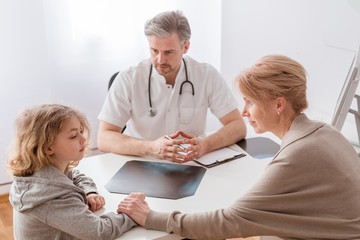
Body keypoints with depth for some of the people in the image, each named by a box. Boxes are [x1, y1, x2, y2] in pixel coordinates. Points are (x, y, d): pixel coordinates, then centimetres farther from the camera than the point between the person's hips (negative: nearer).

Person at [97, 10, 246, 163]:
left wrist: (205, 145, -25)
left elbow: (238, 126, -5)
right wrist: (151, 148, -30)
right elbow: (104, 139, -13)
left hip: (191, 164, 1)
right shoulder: (127, 80, -10)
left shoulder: (208, 76, -6)